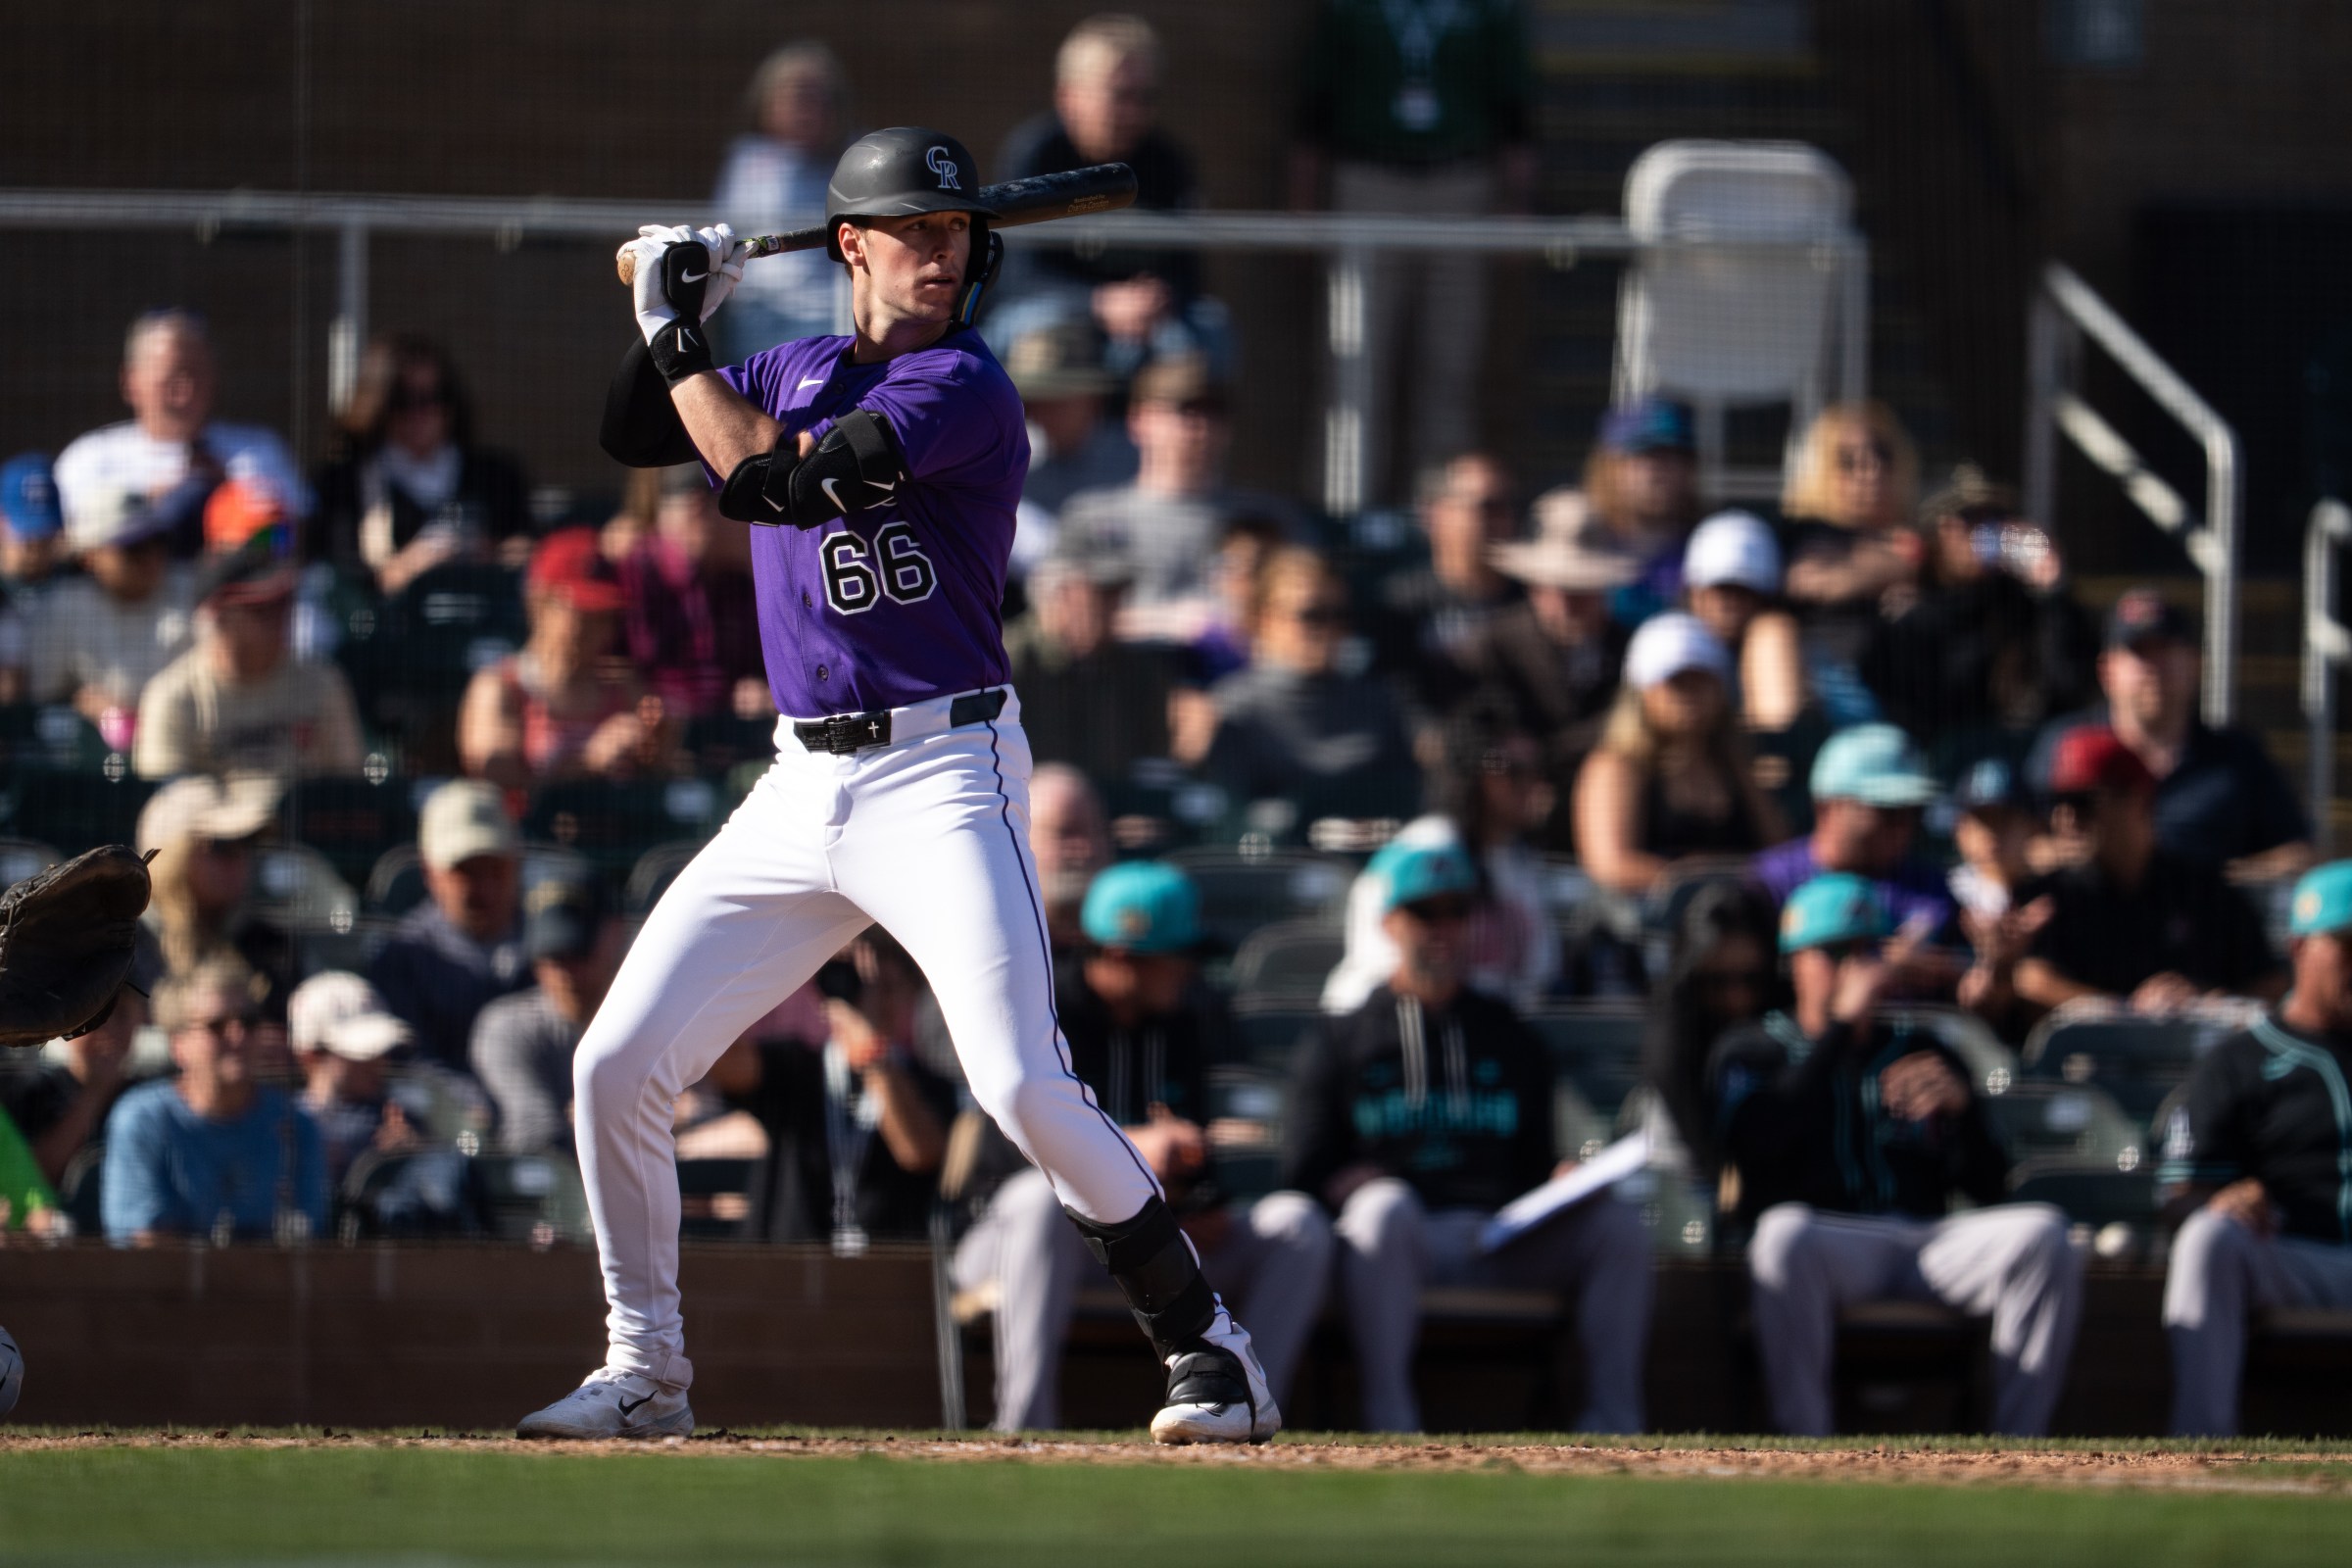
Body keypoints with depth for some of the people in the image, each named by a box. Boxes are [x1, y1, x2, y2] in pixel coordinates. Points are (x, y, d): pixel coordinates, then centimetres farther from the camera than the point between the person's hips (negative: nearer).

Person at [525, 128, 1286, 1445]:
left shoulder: (966, 387, -10)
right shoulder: (798, 373, 14)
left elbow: (768, 480, -18)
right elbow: (631, 435, 21)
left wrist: (678, 335, -7)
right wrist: (678, 314, 6)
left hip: (941, 776, -7)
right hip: (801, 787, 7)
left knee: (1025, 1089, -20)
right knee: (617, 1065, 3)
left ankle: (1208, 1347, -8)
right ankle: (647, 1371, 16)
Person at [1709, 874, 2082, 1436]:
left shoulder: (1920, 1051, 24)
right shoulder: (1751, 1051, 17)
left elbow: (1988, 1191, 14)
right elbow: (1756, 1141, -9)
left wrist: (1960, 1107, -8)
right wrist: (1843, 1022, -8)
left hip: (1931, 1242, 3)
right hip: (1825, 1235, -3)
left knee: (2042, 1234, -24)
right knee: (1784, 1231, -39)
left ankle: (2017, 1447, -26)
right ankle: (1804, 1447, -36)